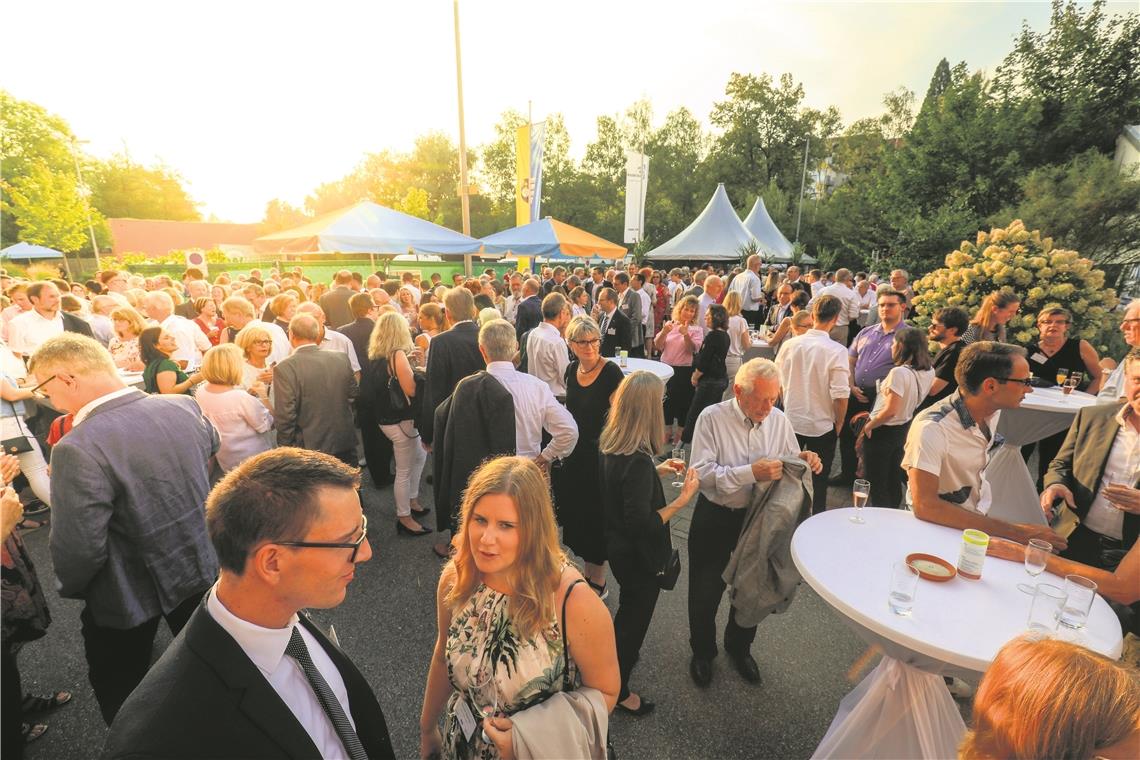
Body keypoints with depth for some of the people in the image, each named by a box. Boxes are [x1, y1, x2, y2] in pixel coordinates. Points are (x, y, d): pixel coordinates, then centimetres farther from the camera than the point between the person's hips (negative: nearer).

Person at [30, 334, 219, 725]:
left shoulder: (78, 449, -31)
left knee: (122, 692, 24)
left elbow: (78, 549, -25)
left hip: (130, 594, -6)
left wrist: (71, 588, -2)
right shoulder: (184, 407, -12)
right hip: (202, 568, 6)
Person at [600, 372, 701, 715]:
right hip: (638, 556, -8)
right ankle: (618, 690, 40)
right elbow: (641, 524, -31)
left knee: (628, 607, 32)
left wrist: (657, 470, 7)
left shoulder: (609, 446, -8)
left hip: (616, 543, 8)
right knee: (635, 616, 16)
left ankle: (617, 654, 57)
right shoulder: (638, 461, -34)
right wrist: (682, 499, -28)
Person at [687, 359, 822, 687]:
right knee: (705, 592, 13)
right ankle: (702, 651, 42)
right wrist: (752, 473, -33)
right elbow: (701, 473, -25)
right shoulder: (712, 418, -18)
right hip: (715, 519, -3)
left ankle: (739, 647, 51)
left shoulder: (779, 420, -5)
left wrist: (805, 461, -16)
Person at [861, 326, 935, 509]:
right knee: (894, 479, 22)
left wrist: (869, 425, -14)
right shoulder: (929, 371, -3)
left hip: (882, 431, -8)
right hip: (904, 429, 8)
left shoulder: (899, 372, -26)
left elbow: (891, 410, -27)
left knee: (877, 483, 7)